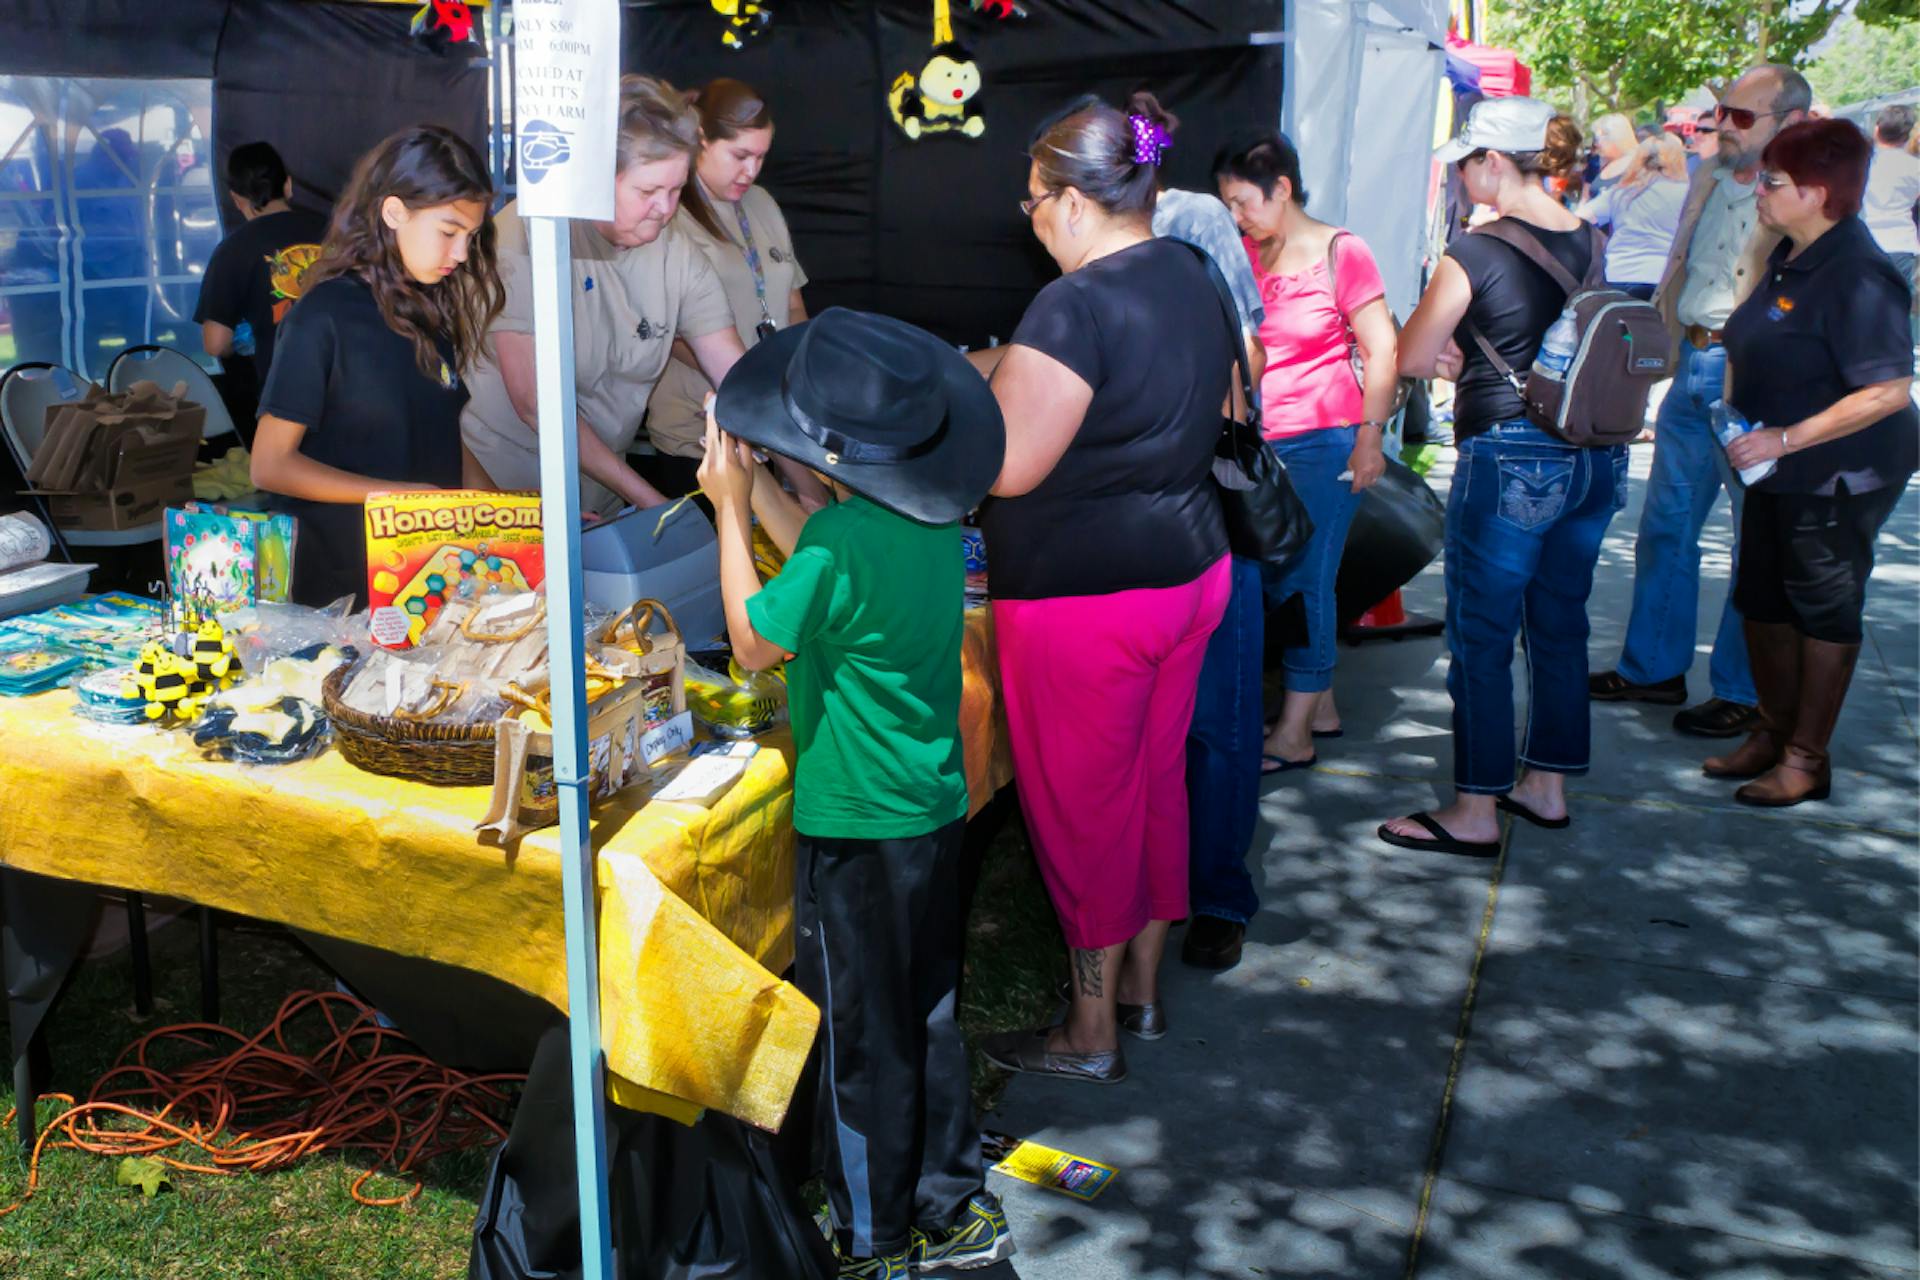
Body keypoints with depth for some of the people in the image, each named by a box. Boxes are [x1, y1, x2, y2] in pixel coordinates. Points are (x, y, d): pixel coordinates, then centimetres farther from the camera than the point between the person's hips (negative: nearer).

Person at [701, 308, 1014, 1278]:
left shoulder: (844, 541, -25)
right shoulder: (934, 521, -1)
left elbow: (752, 643, -12)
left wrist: (730, 508, -6)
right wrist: (752, 489, 12)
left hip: (855, 826, -8)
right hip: (934, 807, 8)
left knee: (860, 1034, 9)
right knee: (926, 1015, 21)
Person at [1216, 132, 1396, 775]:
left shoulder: (1341, 253, -5)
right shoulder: (1243, 255, 9)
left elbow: (1382, 352, -5)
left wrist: (1370, 438, -10)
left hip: (1322, 442, -5)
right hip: (1257, 442, 6)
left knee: (1303, 583, -3)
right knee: (1262, 580, 6)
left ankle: (1294, 735, 4)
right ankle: (1320, 703, 22)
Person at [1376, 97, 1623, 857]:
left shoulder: (1477, 253, -14)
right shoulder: (1596, 245, 5)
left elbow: (1411, 358, -8)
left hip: (1511, 464, -7)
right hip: (1595, 460, 7)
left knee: (1481, 638, 3)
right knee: (1560, 626, 17)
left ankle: (1476, 812, 10)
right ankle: (1546, 786, 29)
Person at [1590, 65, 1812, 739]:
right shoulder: (1710, 177, 13)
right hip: (1690, 368, 8)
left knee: (1758, 542, 2)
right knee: (1666, 526, 14)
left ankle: (1744, 691, 13)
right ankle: (1655, 669, 27)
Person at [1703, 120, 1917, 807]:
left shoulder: (1856, 278, -23)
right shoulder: (1790, 258, 5)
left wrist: (1785, 438, -26)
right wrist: (1737, 412, 9)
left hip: (1839, 477, -9)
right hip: (1780, 470, 9)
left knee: (1823, 609, 3)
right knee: (1761, 597, 16)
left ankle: (1807, 758, 16)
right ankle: (1774, 730, 32)